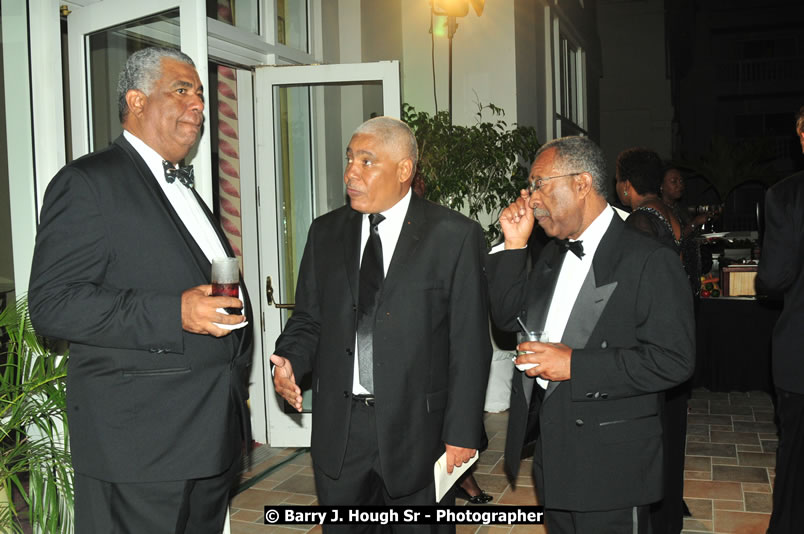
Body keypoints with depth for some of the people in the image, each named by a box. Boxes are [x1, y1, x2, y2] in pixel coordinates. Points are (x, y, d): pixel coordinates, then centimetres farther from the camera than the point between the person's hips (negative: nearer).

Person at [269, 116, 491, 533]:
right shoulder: (325, 232, 8)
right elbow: (308, 320, 12)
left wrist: (463, 432, -8)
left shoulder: (455, 236, -6)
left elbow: (469, 343, -6)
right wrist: (289, 360, -9)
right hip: (338, 428, 4)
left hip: (418, 428, -3)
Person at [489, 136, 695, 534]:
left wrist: (575, 365, -23)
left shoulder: (649, 260, -15)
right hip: (550, 451, 7)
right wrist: (514, 245, 1)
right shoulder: (552, 254, 12)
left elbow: (673, 360, -20)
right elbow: (508, 317, 11)